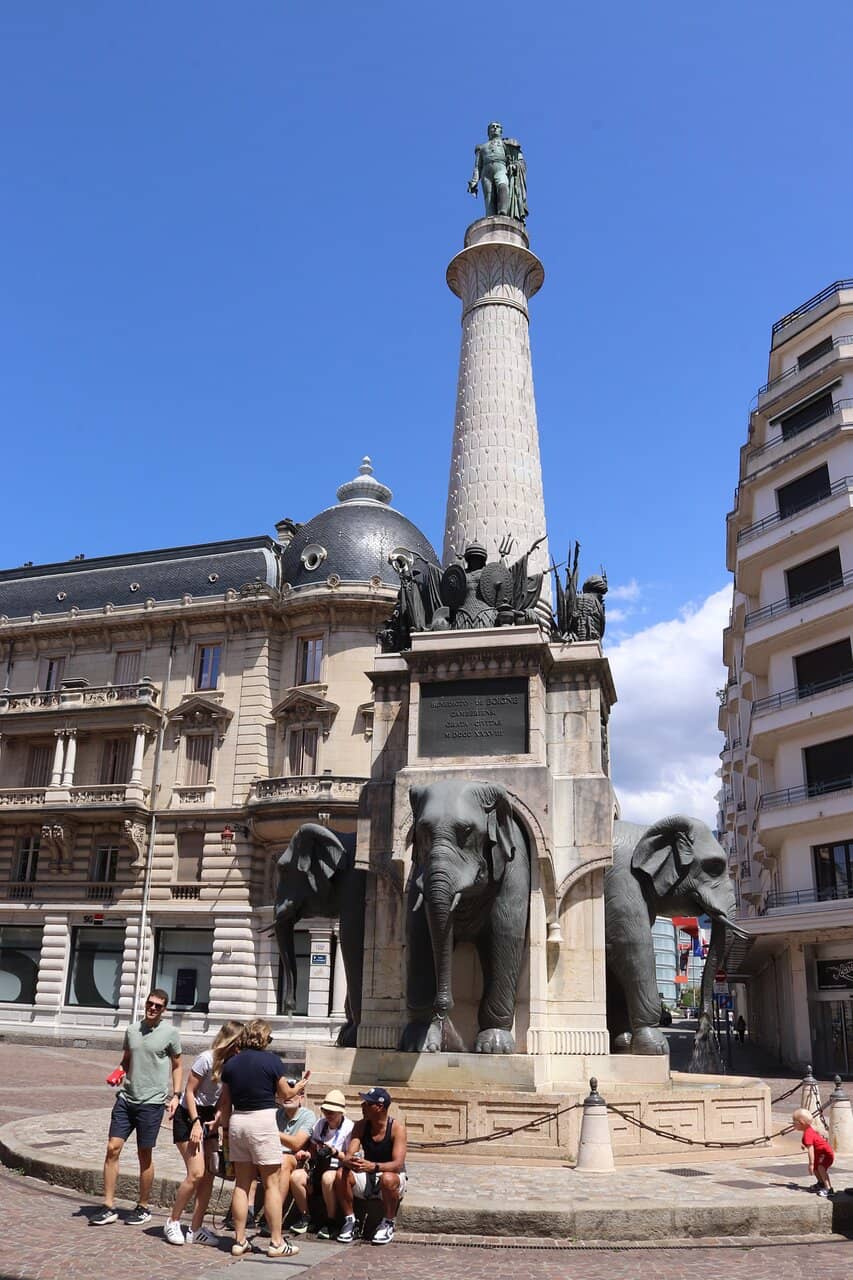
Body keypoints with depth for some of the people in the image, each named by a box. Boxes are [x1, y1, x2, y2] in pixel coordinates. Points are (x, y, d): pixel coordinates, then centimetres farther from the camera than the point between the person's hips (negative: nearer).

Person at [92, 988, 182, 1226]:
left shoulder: (170, 1032, -3)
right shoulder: (132, 1030, 7)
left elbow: (177, 1066, 4)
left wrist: (175, 1095, -4)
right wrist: (117, 1074, -1)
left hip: (152, 1102, -4)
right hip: (126, 1097, 4)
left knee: (145, 1156, 5)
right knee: (112, 1149, -1)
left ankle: (143, 1208, 20)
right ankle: (109, 1207, 10)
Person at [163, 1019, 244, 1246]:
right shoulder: (207, 1059, -20)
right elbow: (189, 1092, -15)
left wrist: (217, 1118, -10)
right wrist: (196, 1123, -17)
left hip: (209, 1119, 7)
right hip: (188, 1117, -7)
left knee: (209, 1175, 2)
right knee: (196, 1174, -12)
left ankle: (196, 1230, 13)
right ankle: (172, 1221, 7)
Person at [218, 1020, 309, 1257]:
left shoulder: (231, 1063, 6)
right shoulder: (272, 1060, -7)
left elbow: (225, 1102, 10)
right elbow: (285, 1095, 3)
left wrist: (226, 1129, 20)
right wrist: (299, 1086, 22)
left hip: (237, 1121, 5)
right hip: (262, 1120, -5)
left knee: (241, 1184, 13)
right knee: (272, 1184, 3)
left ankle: (239, 1241, 15)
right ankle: (277, 1242, 5)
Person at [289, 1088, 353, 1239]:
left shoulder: (349, 1128, -7)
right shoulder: (320, 1124, 11)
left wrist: (335, 1152, -23)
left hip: (338, 1169, -5)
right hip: (319, 1168, 5)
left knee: (327, 1178, -38)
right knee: (295, 1176, -22)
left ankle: (330, 1222, -18)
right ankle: (304, 1217, 0)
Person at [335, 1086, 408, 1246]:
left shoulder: (397, 1128, -17)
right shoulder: (362, 1125, -4)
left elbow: (398, 1164, -27)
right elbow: (348, 1156, -11)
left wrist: (374, 1166, -45)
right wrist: (349, 1162, -37)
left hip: (393, 1176, -4)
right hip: (367, 1178, 4)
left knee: (388, 1179, -38)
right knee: (342, 1174, -24)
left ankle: (388, 1224, -12)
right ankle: (349, 1220, -6)